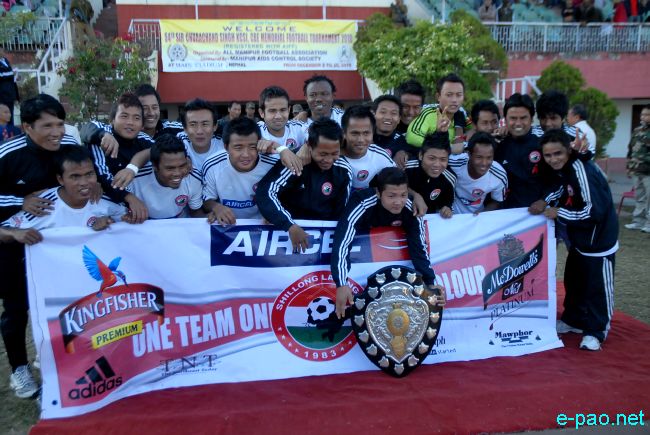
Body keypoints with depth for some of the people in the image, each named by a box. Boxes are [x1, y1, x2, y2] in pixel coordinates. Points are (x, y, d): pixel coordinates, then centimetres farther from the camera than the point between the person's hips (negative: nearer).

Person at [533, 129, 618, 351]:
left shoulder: (582, 170, -28)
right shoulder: (561, 168, -2)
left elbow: (594, 210, -30)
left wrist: (559, 213, -23)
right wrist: (544, 203, -5)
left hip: (599, 237, -9)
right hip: (579, 237, 9)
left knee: (597, 286, 3)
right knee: (573, 281, 19)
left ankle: (596, 331, 18)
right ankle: (574, 320, 36)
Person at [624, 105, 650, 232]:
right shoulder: (637, 130, 11)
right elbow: (631, 149, 18)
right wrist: (629, 166, 16)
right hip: (637, 170, 7)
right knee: (639, 197, 13)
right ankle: (638, 221, 21)